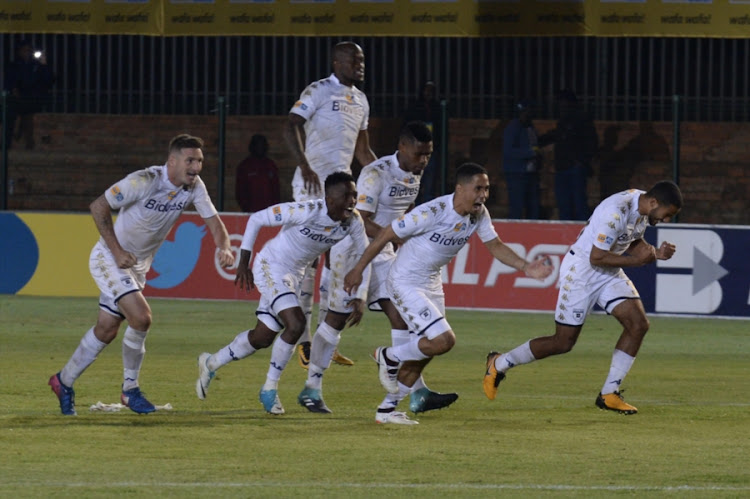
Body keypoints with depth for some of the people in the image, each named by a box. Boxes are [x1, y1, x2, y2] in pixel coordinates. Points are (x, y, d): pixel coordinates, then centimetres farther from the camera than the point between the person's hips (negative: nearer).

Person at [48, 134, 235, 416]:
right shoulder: (144, 181, -27)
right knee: (140, 318, -21)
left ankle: (64, 382, 29)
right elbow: (99, 207, -22)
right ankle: (130, 389, -3)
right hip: (109, 258, -7)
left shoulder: (194, 187, -7)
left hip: (138, 265, 7)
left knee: (106, 330, 12)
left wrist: (224, 247, -26)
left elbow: (213, 221, -4)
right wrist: (118, 251, -24)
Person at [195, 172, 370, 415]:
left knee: (263, 338, 13)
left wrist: (360, 298, -9)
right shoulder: (306, 212, -30)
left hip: (294, 275, 7)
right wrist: (244, 263, -18)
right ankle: (270, 390, -6)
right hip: (270, 267, -7)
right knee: (295, 324, -24)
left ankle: (210, 363, 37)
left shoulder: (353, 221, -13)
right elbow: (256, 219, -20)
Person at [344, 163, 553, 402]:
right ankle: (391, 357, 7)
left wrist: (525, 267, -11)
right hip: (405, 283, -8)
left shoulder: (479, 214, -7)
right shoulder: (433, 212, -28)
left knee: (428, 348, 15)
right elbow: (386, 234, -20)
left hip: (432, 282, 8)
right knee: (443, 340, -18)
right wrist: (358, 270, -12)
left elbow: (495, 246, 5)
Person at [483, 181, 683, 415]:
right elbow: (597, 257, -28)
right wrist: (635, 260, -25)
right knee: (563, 342, -3)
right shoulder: (616, 212, -31)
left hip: (609, 273, 8)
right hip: (581, 270, -8)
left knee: (638, 324, -9)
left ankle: (609, 394, 1)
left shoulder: (645, 208, -2)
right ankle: (499, 364, 19)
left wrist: (656, 253, -5)